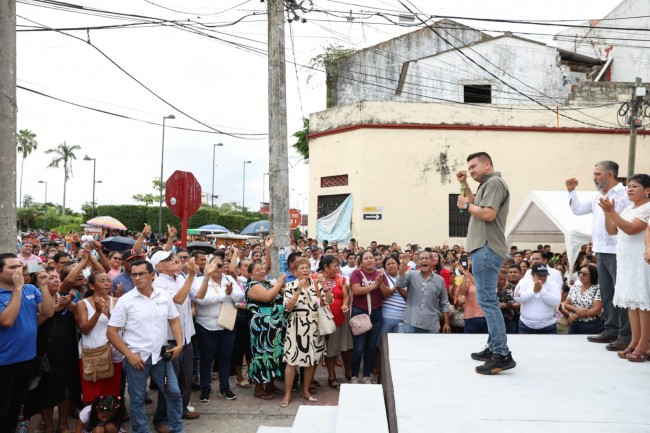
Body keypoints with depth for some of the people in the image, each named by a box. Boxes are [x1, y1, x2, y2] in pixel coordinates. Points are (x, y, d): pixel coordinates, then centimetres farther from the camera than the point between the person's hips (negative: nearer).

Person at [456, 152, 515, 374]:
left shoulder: (494, 182, -10)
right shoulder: (487, 184, 22)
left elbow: (488, 214, -21)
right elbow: (477, 206, 24)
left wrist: (465, 205, -8)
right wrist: (464, 185, 19)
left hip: (487, 248, -11)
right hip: (483, 248, 11)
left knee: (487, 300, -14)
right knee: (487, 300, 13)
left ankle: (502, 355, -14)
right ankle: (494, 348, 19)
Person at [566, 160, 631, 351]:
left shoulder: (624, 194, -10)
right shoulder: (598, 196, 16)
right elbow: (578, 209, 24)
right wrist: (571, 191, 16)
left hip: (617, 253, -9)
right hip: (601, 252, 9)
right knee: (606, 294, 14)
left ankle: (626, 336, -2)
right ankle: (611, 330, 23)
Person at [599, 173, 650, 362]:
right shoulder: (628, 208, 16)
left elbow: (631, 229, -22)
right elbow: (612, 230, 13)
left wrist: (611, 211, -24)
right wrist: (607, 212, -1)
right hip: (626, 261, 9)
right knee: (631, 301, 9)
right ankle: (634, 342, 14)